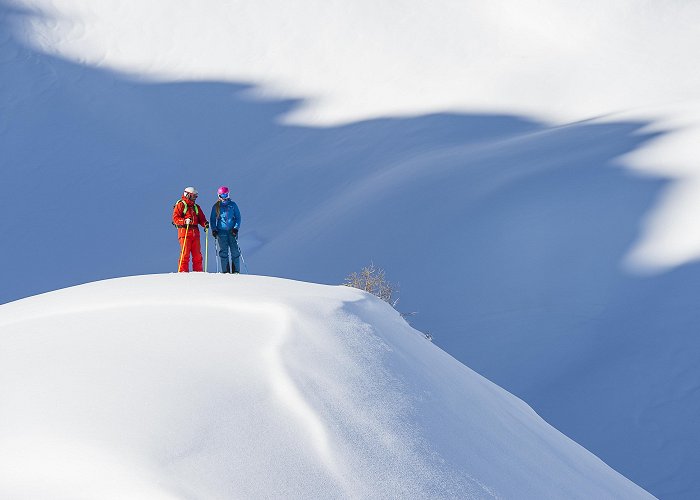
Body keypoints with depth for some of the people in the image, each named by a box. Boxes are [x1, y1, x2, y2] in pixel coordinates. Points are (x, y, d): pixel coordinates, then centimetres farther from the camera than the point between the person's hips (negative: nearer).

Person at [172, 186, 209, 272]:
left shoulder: (196, 207, 22)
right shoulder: (180, 205, 3)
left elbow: (201, 218, 18)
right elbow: (175, 218, -6)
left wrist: (205, 224, -4)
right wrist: (185, 221, -22)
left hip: (195, 232, 6)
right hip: (184, 231, -6)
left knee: (197, 254, 3)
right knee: (185, 253, -10)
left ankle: (198, 271, 6)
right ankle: (183, 271, -8)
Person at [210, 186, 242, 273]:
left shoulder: (233, 205, 6)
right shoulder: (216, 206, 7)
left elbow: (238, 217, 7)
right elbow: (212, 219, 12)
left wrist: (236, 228, -6)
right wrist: (214, 229, -1)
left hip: (232, 231, 0)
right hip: (221, 232, 0)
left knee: (235, 251, -4)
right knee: (223, 252, -2)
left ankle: (236, 270, 1)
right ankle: (225, 271, 2)